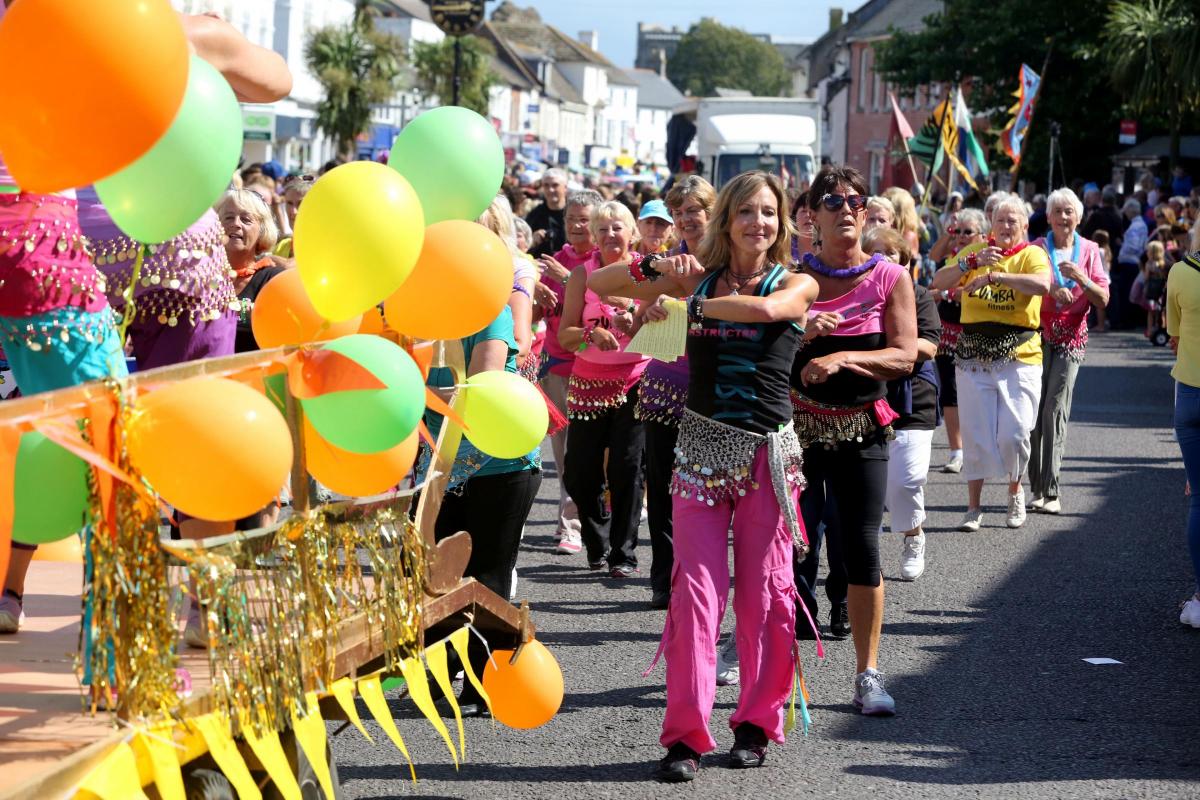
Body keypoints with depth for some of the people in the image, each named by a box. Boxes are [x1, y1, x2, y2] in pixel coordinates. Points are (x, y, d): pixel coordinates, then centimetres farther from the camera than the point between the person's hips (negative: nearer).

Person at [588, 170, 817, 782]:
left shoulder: (796, 284, 0)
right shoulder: (699, 276, 7)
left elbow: (765, 308, -25)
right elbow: (597, 284, 6)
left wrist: (683, 302, -16)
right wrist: (654, 269, -12)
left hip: (767, 450, -1)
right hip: (701, 446, 1)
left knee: (763, 590, 3)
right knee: (695, 589, -4)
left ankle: (757, 722, 16)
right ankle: (685, 734, -3)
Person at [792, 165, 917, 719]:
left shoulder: (890, 278, 1)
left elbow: (905, 356, -8)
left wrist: (843, 357, -21)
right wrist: (801, 335, -18)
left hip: (861, 429, 0)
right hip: (798, 423, 0)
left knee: (862, 548, -2)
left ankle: (868, 674, 7)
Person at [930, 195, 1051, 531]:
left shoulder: (1032, 254, 0)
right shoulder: (974, 250, 9)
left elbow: (1042, 285, -22)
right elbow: (939, 282, -2)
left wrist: (994, 276, -25)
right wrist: (972, 261, -16)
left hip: (1019, 355, -2)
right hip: (973, 355, 2)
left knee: (1014, 434, -4)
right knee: (975, 434, 2)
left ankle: (1016, 491, 23)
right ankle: (974, 506, 11)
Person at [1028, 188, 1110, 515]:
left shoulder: (1089, 250, 9)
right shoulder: (1037, 248, 4)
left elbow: (1103, 300, 5)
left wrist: (1081, 279, -12)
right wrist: (1051, 287, -23)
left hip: (1071, 338, 0)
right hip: (1038, 333, 0)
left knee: (1056, 410, -8)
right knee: (1034, 409, -6)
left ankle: (1050, 490, -8)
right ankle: (1038, 487, 1)